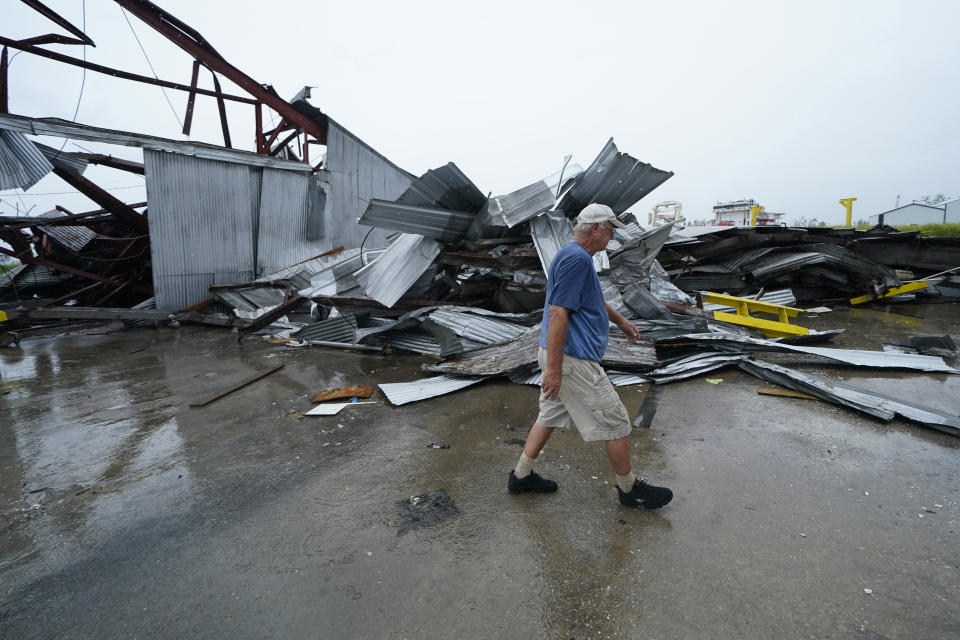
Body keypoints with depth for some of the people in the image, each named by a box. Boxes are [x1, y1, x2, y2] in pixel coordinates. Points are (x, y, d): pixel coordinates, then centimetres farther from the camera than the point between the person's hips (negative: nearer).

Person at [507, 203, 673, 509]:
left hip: (558, 355, 11)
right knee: (616, 422, 4)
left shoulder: (575, 255, 17)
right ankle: (629, 489, 23)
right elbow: (558, 313, -25)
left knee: (550, 415, 19)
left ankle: (521, 476, 30)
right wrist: (553, 368, -25)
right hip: (573, 360, -11)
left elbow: (594, 300, 32)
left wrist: (620, 320, 43)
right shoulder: (577, 258, -18)